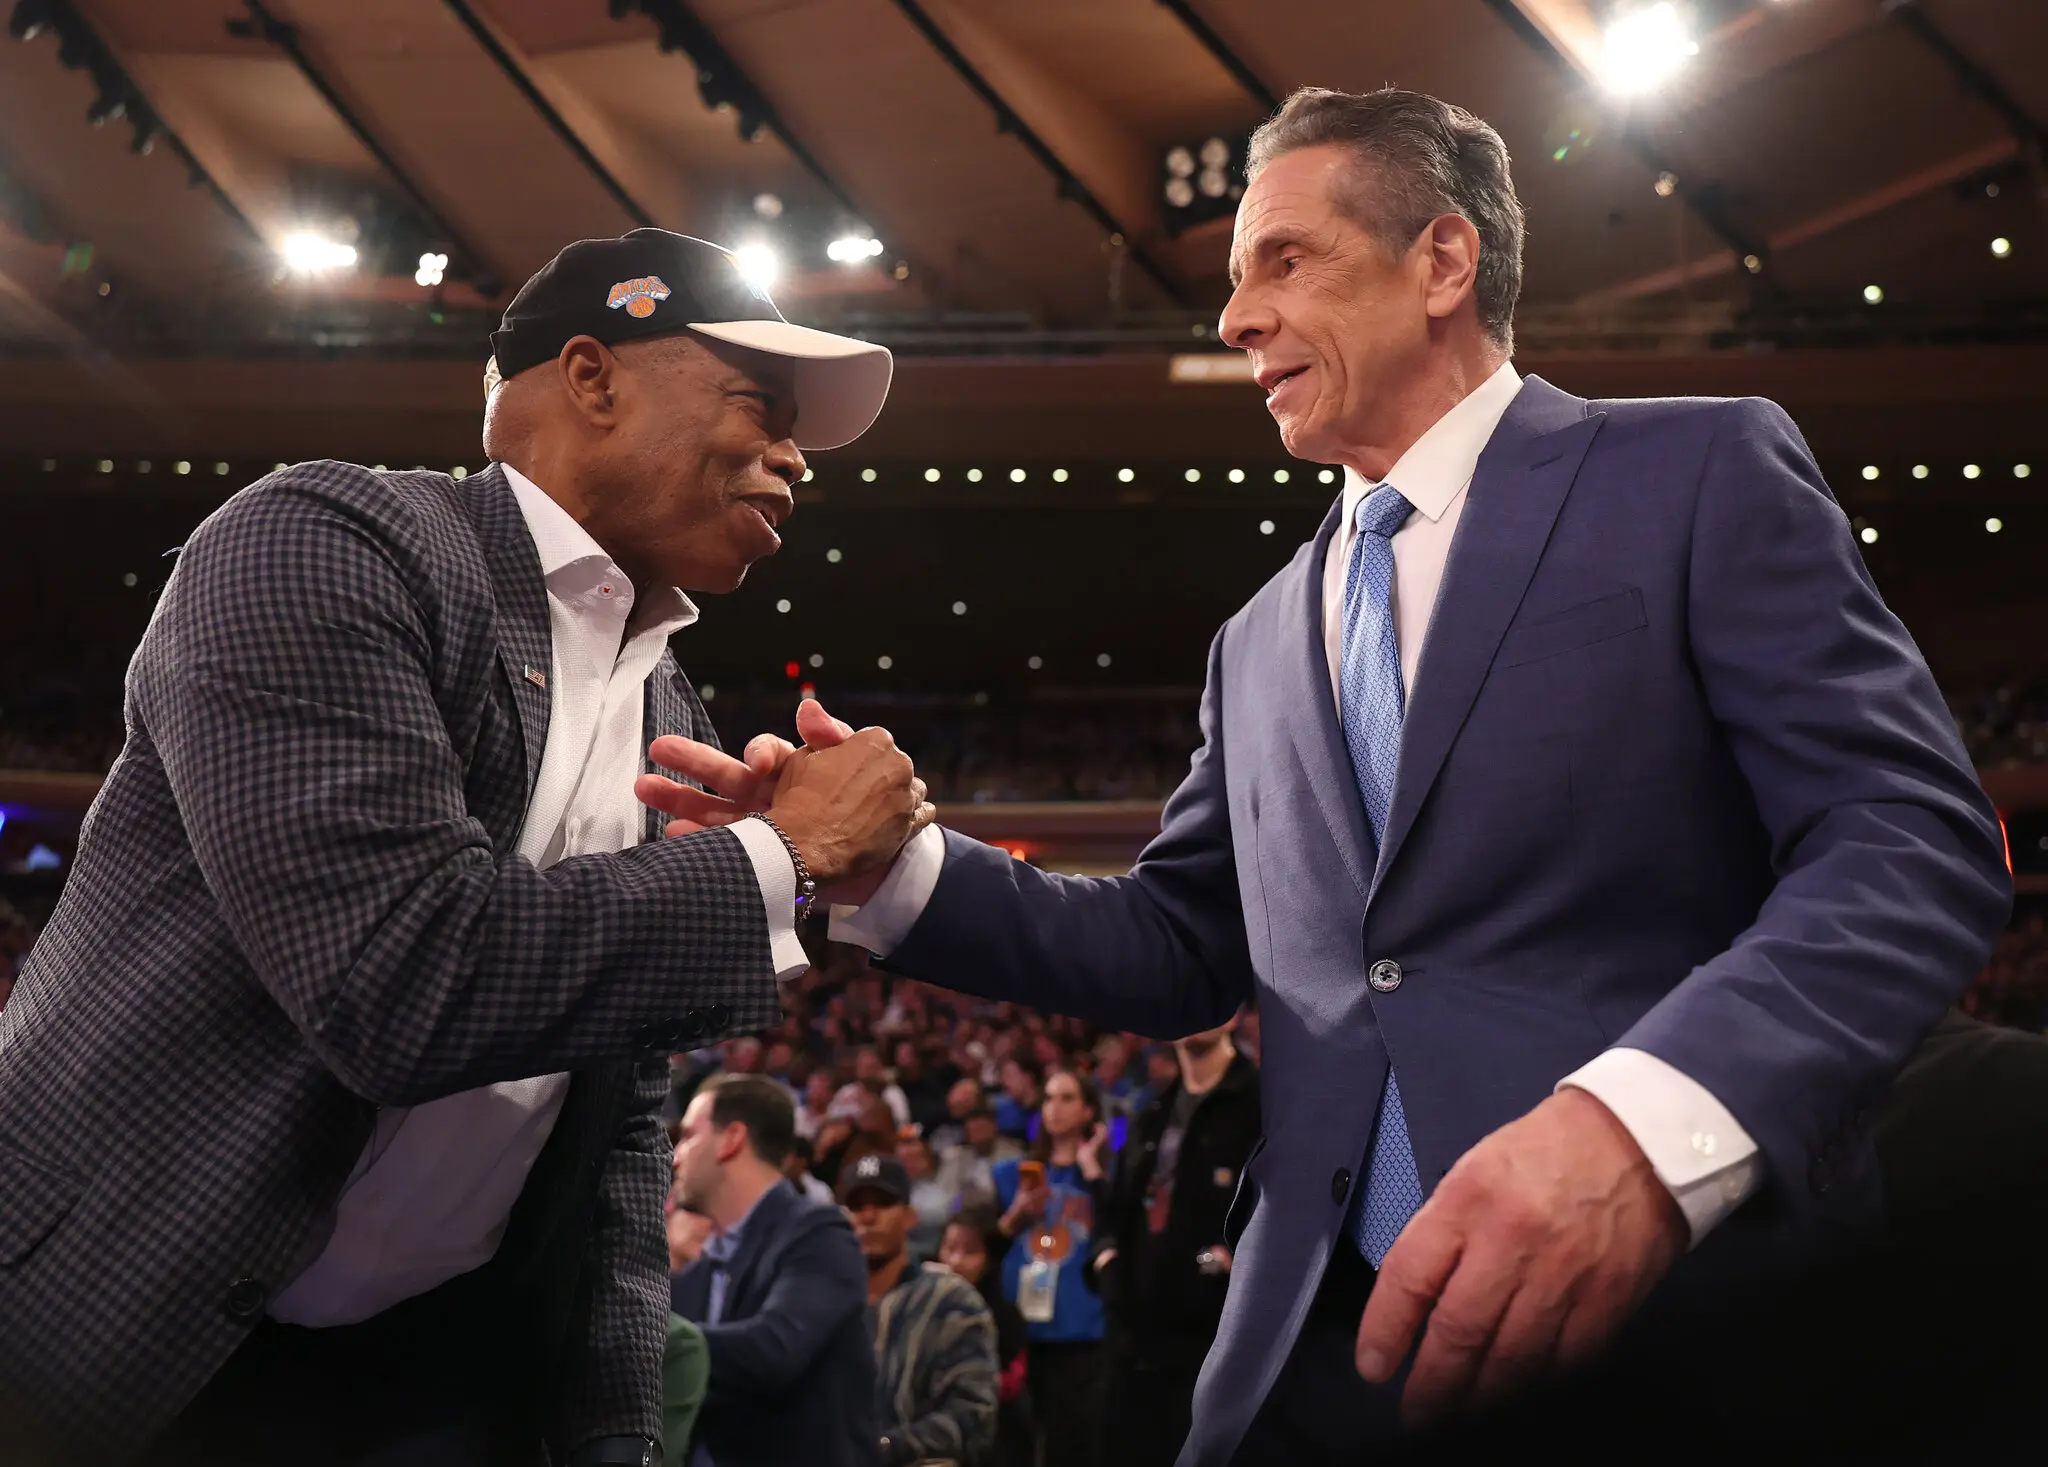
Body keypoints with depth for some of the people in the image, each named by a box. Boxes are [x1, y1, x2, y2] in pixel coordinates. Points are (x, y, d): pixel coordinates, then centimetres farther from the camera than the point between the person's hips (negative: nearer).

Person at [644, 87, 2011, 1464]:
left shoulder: (1698, 473, 0)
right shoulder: (1261, 641, 18)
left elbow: (1915, 836, -11)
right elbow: (1180, 949, 17)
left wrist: (1646, 1119, -28)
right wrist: (894, 868, 2)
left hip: (1686, 1328, -5)